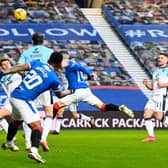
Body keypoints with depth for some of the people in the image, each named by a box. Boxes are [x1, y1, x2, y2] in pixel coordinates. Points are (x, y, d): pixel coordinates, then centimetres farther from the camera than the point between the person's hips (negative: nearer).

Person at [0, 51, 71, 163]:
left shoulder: (37, 64, 7)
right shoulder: (54, 79, -1)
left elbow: (19, 68, -6)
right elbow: (60, 95, 17)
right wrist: (70, 92, 37)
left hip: (14, 96, 7)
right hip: (24, 100, -7)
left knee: (16, 121, 31)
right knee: (37, 127, -8)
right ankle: (34, 150, -31)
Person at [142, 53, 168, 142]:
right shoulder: (155, 72, 25)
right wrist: (146, 84, 7)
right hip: (154, 96, 8)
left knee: (159, 117, -17)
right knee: (147, 114, -5)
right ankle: (151, 136, -2)